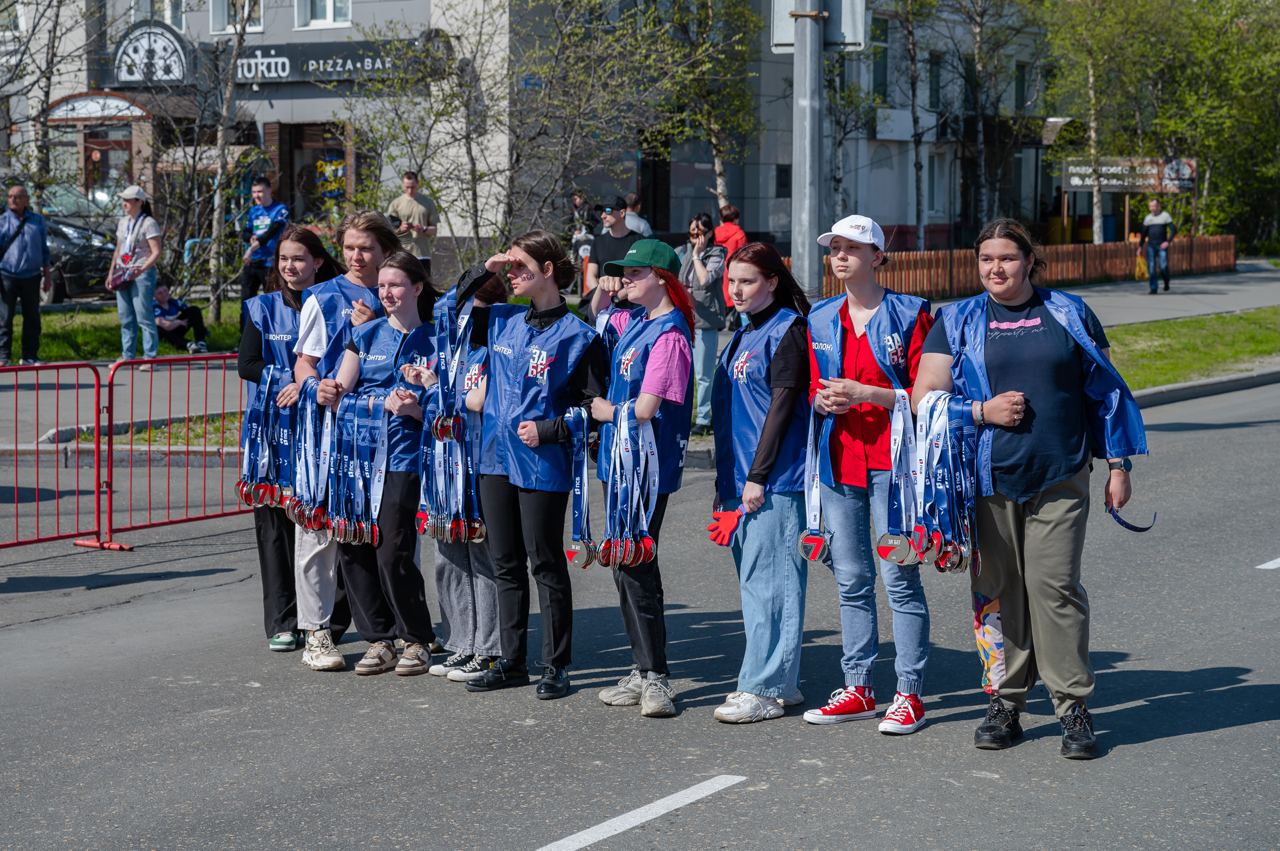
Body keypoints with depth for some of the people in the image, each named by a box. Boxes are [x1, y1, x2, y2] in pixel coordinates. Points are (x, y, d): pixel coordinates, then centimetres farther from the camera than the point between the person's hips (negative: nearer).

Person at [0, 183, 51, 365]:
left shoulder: (38, 220, 8)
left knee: (32, 318, 6)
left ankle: (30, 356, 14)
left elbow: (44, 249, 14)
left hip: (31, 277, 3)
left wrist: (47, 274, 13)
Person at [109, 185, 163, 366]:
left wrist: (141, 269, -26)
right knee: (125, 318, 8)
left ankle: (149, 357, -6)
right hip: (123, 274, 7)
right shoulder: (122, 222, 15)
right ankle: (127, 356, 14)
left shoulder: (148, 223, -7)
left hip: (142, 274, -7)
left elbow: (156, 253, -13)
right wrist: (111, 272, 15)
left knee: (144, 317, -8)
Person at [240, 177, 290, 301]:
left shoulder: (280, 210, -5)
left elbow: (272, 231, -18)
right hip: (251, 262, 6)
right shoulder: (253, 211, 14)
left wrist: (253, 248, -26)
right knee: (246, 298, 6)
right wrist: (251, 238, -13)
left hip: (269, 263, -6)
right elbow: (243, 233, 12)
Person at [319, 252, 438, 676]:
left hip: (402, 458, -4)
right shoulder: (366, 334, 10)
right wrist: (330, 394, -16)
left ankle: (417, 640, 8)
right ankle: (379, 639, 14)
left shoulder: (433, 341, 2)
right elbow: (340, 393, 6)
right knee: (351, 550, 2)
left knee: (393, 555, -9)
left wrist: (412, 409, -18)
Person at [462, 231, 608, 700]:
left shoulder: (577, 335, -8)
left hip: (543, 465, -6)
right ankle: (511, 661, 20)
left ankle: (556, 666, 9)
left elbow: (594, 404, -6)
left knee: (546, 565, 1)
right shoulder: (503, 321, 9)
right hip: (497, 458, 6)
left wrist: (549, 430, -16)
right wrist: (483, 272, 6)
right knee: (506, 565, 12)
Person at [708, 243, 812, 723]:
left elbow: (783, 404, -14)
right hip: (744, 478, 9)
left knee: (767, 579, -8)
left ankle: (765, 688, -6)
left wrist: (758, 475, -17)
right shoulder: (744, 335, 18)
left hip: (776, 479, -9)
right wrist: (727, 480, 19)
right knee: (754, 578, 11)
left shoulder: (787, 331, -8)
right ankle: (780, 683, 17)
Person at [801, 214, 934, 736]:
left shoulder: (908, 315, -3)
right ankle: (858, 688, 17)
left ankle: (909, 693, -1)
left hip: (891, 460, -6)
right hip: (839, 460, 6)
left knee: (899, 576, -6)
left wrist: (868, 394, -17)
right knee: (850, 579, 9)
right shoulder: (821, 320, 13)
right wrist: (822, 400, -3)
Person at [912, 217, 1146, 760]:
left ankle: (1074, 707, 0)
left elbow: (1106, 392, 12)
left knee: (1055, 587, -7)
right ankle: (1005, 703, 13)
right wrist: (981, 411, -10)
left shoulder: (1068, 315, 9)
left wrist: (1118, 465, 8)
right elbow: (924, 397, 5)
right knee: (997, 590, 3)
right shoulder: (958, 322, 9)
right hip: (989, 480, 1)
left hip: (1061, 478, -1)